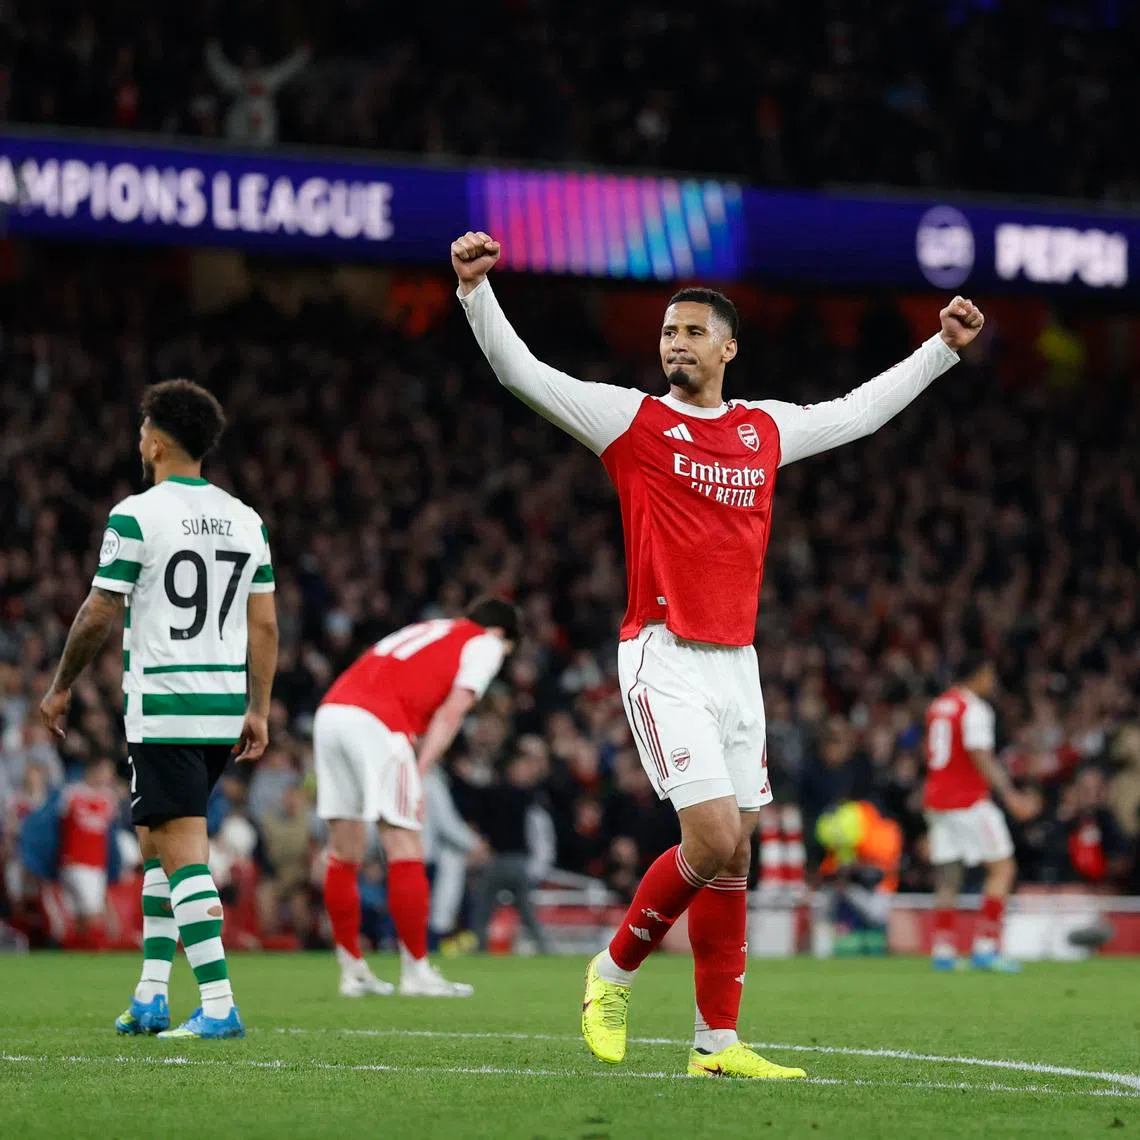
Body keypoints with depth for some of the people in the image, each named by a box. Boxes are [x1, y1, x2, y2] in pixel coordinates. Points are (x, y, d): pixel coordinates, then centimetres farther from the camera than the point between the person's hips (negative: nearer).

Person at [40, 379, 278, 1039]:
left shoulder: (136, 517, -8)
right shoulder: (247, 521, 9)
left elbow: (99, 616, -7)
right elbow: (265, 624, 9)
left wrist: (62, 688, 6)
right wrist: (258, 710, 14)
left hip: (162, 707, -6)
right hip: (225, 707, 6)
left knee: (184, 854, -7)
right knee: (156, 839, 19)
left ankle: (219, 1006, -14)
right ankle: (152, 996, 18)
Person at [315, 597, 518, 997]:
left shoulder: (426, 631, 33)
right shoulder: (485, 643, 13)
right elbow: (451, 712, -1)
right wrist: (419, 775, -7)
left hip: (330, 709, 8)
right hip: (376, 722, -8)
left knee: (345, 852, 11)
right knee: (405, 849, -2)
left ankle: (352, 971, 17)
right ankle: (416, 971, -1)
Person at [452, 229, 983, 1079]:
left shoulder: (766, 429, 14)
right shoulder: (633, 419, 0)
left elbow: (859, 410, 30)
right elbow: (522, 373, -8)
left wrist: (943, 348, 34)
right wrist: (476, 291, -22)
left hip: (738, 664, 5)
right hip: (664, 661, -5)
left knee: (734, 858, 3)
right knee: (714, 841, -16)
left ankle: (718, 1042, 8)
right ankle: (615, 970, 6)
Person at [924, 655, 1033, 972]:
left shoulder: (939, 705, 14)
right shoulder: (975, 709, -12)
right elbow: (981, 758, -21)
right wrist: (1010, 795, -24)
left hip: (936, 801, 8)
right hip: (969, 801, -8)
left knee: (947, 878, 7)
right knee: (1002, 868, -2)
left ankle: (942, 950, 0)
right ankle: (986, 947, -9)